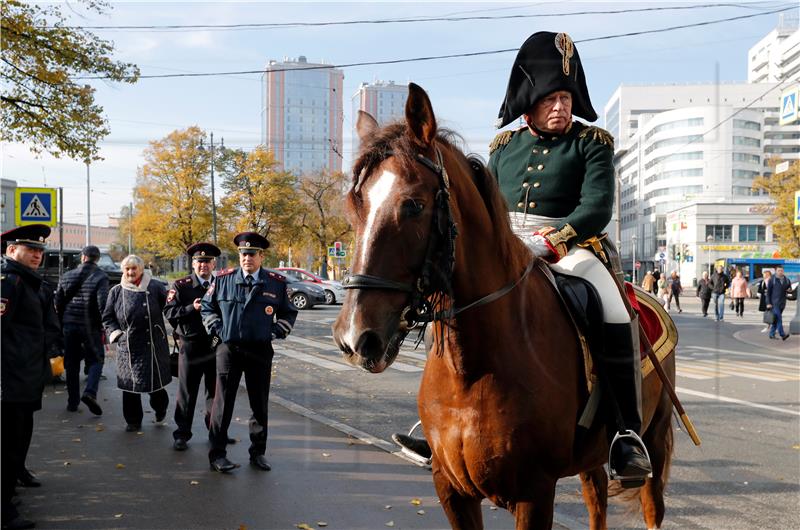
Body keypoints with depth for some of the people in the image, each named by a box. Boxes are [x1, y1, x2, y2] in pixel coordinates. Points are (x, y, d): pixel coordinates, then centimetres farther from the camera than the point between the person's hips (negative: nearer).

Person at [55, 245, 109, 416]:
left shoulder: (67, 276, 9)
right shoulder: (100, 277, -6)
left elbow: (58, 302, 11)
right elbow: (102, 303, -16)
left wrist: (61, 323, 18)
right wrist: (102, 325, -9)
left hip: (69, 325, 4)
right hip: (90, 325, -4)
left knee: (71, 364, 12)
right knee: (96, 360, 8)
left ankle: (72, 401, 15)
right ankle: (90, 392, -15)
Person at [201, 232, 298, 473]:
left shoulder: (277, 283, 2)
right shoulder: (223, 280, 2)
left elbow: (289, 313, 14)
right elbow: (207, 306, 13)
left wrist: (275, 333, 1)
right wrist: (217, 329, 1)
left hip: (260, 351, 1)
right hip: (228, 349, -1)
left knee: (260, 404, 9)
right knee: (223, 402, 2)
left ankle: (258, 453, 22)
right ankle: (217, 454, 10)